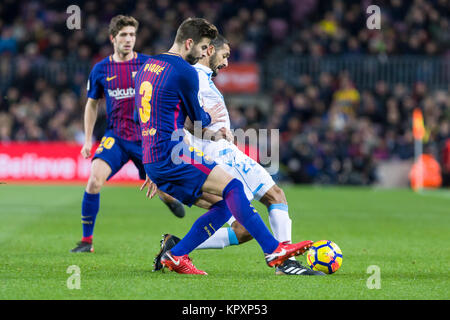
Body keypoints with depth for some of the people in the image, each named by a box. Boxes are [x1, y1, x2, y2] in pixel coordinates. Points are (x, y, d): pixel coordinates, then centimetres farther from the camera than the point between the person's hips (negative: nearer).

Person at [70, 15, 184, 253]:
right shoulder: (101, 70, 2)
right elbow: (92, 104, 15)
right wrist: (88, 140, 10)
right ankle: (86, 240, -9)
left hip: (146, 137, 0)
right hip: (115, 136, 0)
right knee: (94, 180, -21)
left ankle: (169, 198, 48)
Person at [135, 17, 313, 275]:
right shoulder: (184, 72, -10)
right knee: (232, 187, -15)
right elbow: (197, 117, 2)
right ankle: (273, 250, -23)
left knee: (225, 205, 6)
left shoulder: (146, 67, 18)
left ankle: (176, 256, 2)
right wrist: (210, 119, 25)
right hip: (170, 157, -9)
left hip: (151, 162, 9)